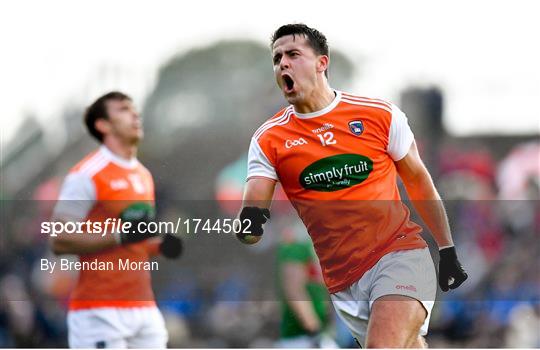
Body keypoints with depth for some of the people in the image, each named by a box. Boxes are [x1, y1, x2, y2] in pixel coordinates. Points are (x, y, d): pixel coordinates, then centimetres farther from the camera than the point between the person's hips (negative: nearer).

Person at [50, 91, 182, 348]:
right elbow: (59, 240, -13)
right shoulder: (87, 175, -8)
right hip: (99, 312, -8)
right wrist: (120, 236, -21)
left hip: (144, 307, 8)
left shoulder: (144, 175, 17)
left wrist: (161, 246, 6)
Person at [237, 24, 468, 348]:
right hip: (341, 281, 3)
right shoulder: (268, 140, 2)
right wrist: (249, 224, -29)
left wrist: (447, 250, 15)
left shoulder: (380, 115, -1)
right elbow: (253, 209, -4)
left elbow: (419, 182, 11)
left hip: (399, 252, -2)